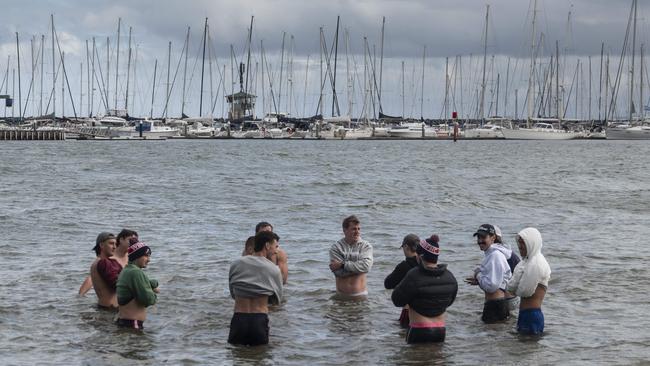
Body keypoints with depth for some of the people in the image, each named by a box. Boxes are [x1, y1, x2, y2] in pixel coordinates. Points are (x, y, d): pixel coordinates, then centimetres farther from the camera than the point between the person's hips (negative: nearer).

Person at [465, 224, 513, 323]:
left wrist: (478, 275, -6)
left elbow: (492, 285, -21)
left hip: (496, 306, -10)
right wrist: (479, 280, 11)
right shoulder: (490, 254, 15)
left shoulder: (495, 255, -17)